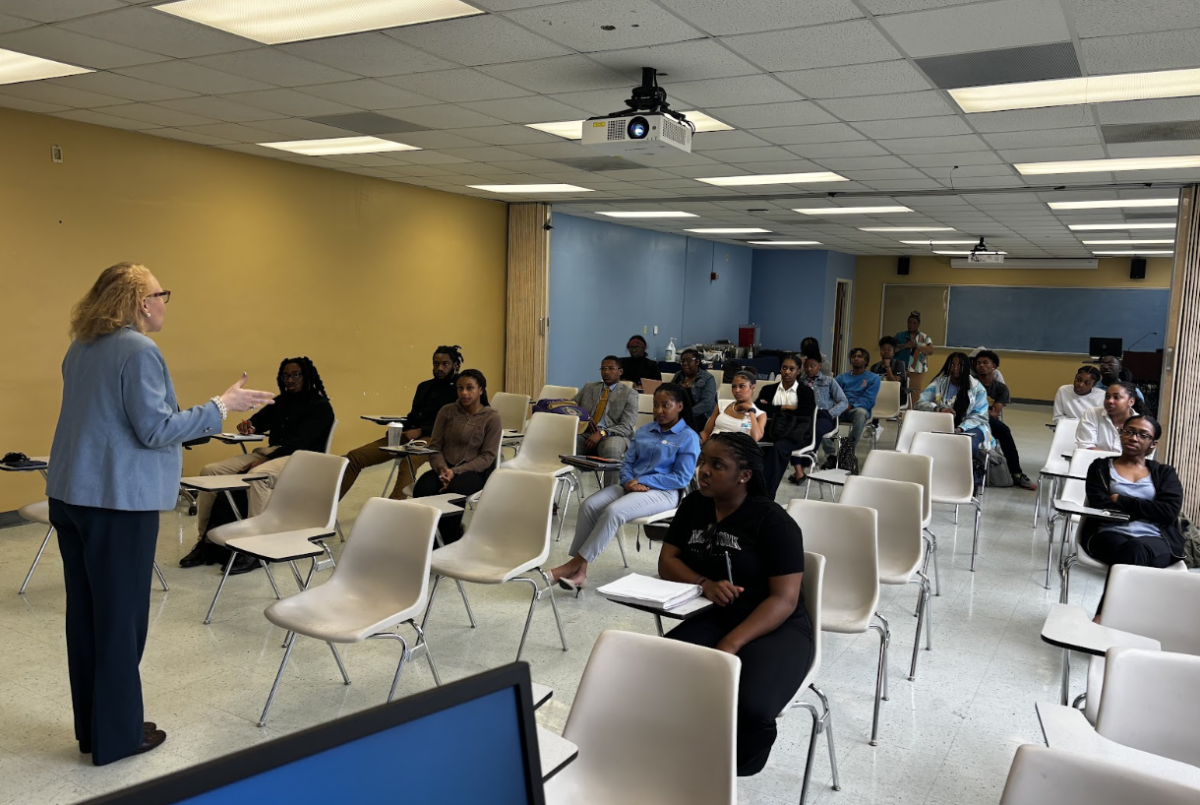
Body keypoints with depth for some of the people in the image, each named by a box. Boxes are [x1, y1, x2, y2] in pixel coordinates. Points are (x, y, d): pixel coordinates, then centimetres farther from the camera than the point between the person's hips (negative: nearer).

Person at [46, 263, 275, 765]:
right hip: (119, 501, -9)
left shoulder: (80, 350, 12)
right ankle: (117, 736, 13)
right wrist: (223, 406, -13)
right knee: (120, 616, 2)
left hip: (70, 495, 9)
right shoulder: (139, 351, -15)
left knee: (84, 612, 14)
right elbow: (157, 428, -18)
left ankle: (91, 729, 26)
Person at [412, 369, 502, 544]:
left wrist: (456, 471, -19)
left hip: (474, 472, -3)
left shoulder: (492, 417, -3)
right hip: (444, 468, 3)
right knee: (421, 489, -30)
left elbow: (487, 456, -7)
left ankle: (452, 543, -16)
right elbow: (435, 446, 6)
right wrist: (442, 468, -16)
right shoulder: (447, 411, 7)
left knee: (450, 492, -36)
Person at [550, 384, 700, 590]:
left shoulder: (689, 437, -2)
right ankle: (579, 569, -25)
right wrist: (628, 482, -9)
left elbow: (681, 478, -10)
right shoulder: (643, 431, 19)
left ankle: (576, 564, -25)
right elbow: (627, 462, 15)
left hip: (662, 492, -6)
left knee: (614, 511, -32)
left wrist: (642, 481, -15)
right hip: (631, 487, 6)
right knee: (589, 505, -21)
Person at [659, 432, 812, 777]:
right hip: (715, 618, 5)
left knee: (750, 707, -33)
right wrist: (705, 584, -18)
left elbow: (784, 600, -17)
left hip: (777, 628, -4)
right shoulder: (694, 506, 5)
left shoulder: (773, 522, -13)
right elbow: (667, 562, 5)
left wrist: (730, 645, -29)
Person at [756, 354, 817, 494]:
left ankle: (765, 495, -39)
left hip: (796, 434, -3)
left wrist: (773, 409, -1)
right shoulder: (768, 389, 19)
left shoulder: (806, 391, 12)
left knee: (778, 447, -35)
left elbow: (806, 413, -5)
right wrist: (785, 407, -5)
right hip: (773, 431, 3)